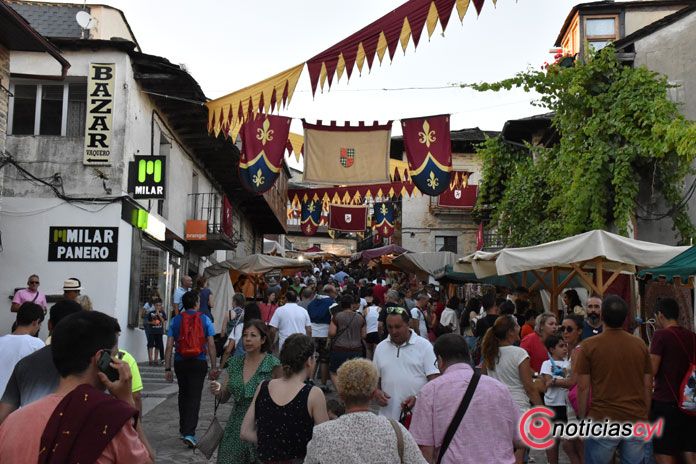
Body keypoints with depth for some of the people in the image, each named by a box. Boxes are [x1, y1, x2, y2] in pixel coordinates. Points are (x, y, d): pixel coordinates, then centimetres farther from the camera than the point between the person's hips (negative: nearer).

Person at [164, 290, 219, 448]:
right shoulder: (205, 319, -1)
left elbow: (169, 346, -2)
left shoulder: (175, 320, 3)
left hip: (180, 362, 2)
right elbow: (211, 345, -6)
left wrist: (167, 368, 1)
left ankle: (183, 430, 28)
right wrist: (213, 367, -3)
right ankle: (189, 433, -12)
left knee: (183, 395, 18)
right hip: (199, 363, -2)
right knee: (194, 397, -1)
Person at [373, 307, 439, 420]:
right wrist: (376, 392, -3)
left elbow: (434, 379, -4)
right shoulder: (380, 348, 11)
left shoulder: (424, 345, -1)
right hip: (388, 415, 3)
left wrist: (418, 398, -18)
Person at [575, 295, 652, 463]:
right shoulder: (640, 345, 3)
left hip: (602, 420, -3)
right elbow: (648, 385, 7)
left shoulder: (589, 345, -7)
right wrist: (645, 415, 17)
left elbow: (583, 388, -6)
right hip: (637, 420, 3)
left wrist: (582, 419, 4)